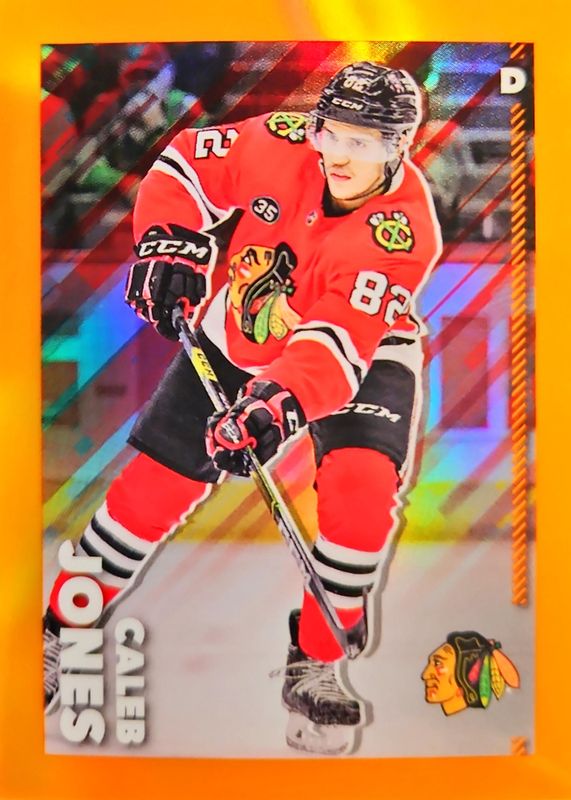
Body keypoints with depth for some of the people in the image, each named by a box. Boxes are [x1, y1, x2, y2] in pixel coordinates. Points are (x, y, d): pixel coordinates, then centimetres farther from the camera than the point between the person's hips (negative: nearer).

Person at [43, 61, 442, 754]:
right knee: (153, 484, 0)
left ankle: (316, 664, -2)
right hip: (234, 341, 3)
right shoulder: (281, 143, -19)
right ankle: (57, 632, 21)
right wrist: (170, 245, -19)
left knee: (361, 486, -27)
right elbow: (185, 162, -4)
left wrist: (279, 404, -54)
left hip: (360, 353, -2)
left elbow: (338, 345, -38)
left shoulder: (404, 228, -28)